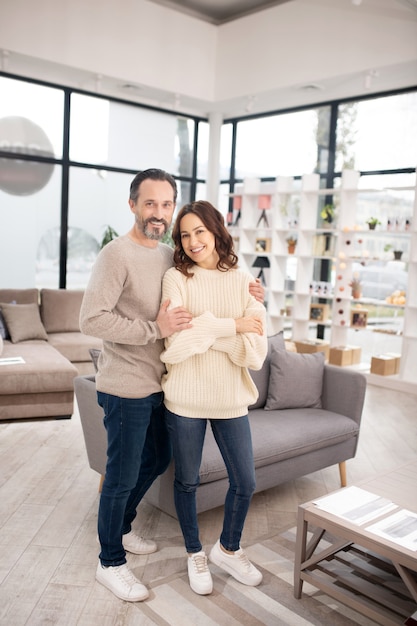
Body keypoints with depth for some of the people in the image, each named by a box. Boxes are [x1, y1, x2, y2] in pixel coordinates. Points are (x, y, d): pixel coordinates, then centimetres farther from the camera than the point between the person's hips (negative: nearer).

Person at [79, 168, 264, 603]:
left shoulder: (169, 256, 8)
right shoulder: (117, 254, -16)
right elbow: (91, 319, -23)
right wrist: (155, 329, -25)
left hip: (158, 384, 8)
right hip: (125, 387, -8)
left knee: (157, 458, 22)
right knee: (123, 475, 5)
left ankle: (120, 528, 46)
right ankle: (110, 563, 27)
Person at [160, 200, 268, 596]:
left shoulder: (243, 282, 0)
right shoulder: (176, 279, -6)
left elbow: (255, 350, -10)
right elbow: (175, 342, -18)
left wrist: (202, 330, -17)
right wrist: (231, 326, -15)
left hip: (231, 398, 2)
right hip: (186, 398, -2)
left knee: (244, 482, 11)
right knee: (187, 481, 15)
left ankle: (228, 549, 40)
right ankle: (194, 554, 40)